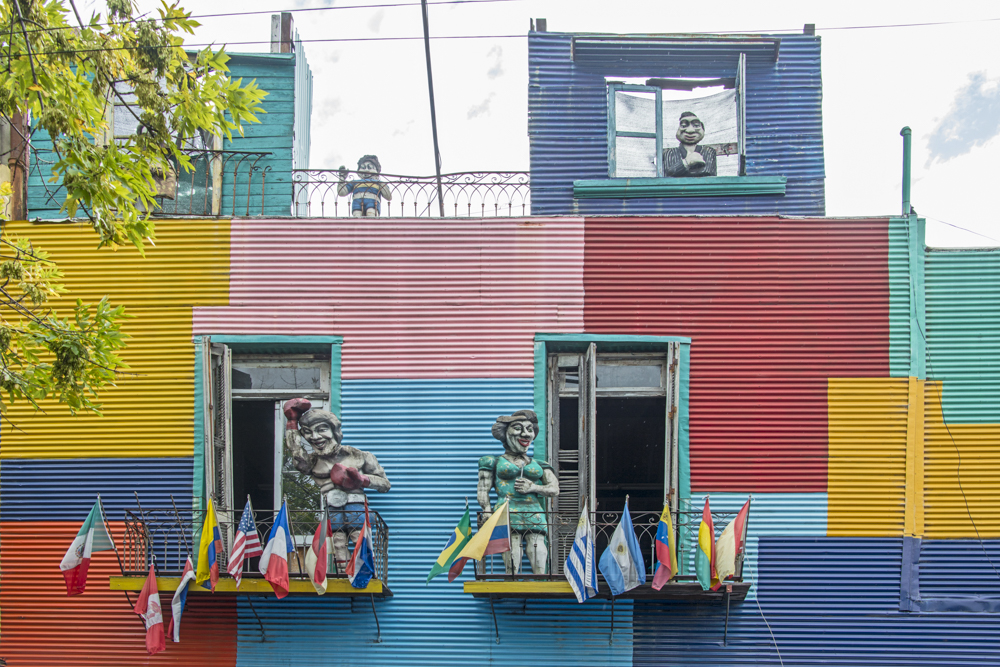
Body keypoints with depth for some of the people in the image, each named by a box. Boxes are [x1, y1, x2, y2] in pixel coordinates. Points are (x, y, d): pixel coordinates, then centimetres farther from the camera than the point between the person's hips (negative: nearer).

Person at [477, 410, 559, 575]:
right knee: (512, 567, -14)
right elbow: (483, 491, 11)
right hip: (508, 515, -3)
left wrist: (532, 487, -1)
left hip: (535, 515, 3)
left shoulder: (539, 465, 23)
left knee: (540, 569, -10)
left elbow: (554, 489, 15)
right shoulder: (495, 462, 17)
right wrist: (487, 512, -4)